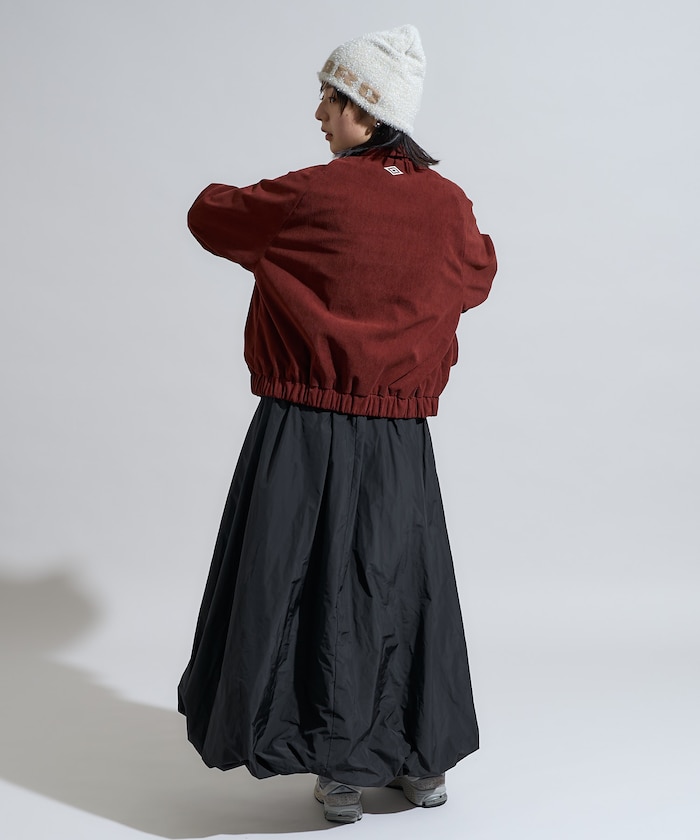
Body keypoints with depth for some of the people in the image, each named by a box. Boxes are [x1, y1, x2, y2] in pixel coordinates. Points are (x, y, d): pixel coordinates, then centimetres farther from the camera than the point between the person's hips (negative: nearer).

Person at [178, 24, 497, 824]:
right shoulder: (449, 206, 1)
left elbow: (210, 215, 4)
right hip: (401, 442, 4)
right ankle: (424, 761, 29)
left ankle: (340, 770, 17)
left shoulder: (311, 196, -11)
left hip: (306, 435, -4)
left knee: (310, 587, 8)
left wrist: (257, 203, 26)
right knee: (404, 589, 16)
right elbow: (477, 274, 21)